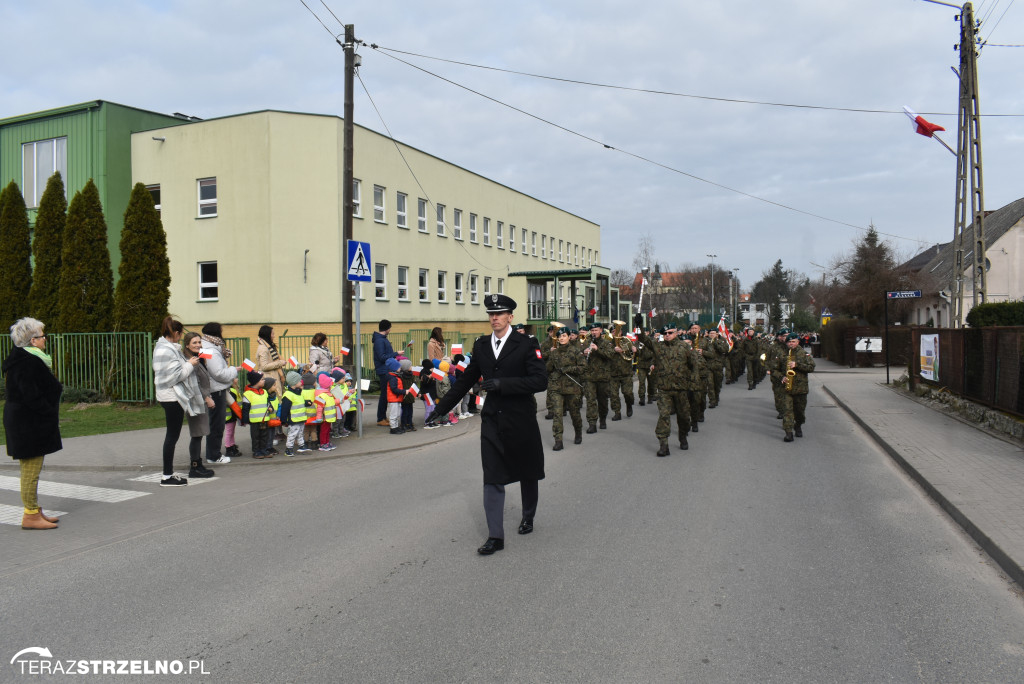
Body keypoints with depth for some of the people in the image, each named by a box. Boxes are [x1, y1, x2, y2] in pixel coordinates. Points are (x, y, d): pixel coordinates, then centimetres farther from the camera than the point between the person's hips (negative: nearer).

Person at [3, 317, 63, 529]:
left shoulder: (22, 358, 14)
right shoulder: (28, 362, -20)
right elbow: (32, 397, -24)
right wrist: (51, 414, -16)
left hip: (23, 422, 11)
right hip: (30, 423, -11)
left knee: (30, 470, 16)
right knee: (31, 470, -3)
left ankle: (35, 511, 25)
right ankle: (30, 515, 4)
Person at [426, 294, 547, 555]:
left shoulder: (526, 344, -8)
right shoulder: (481, 345, 6)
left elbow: (540, 381, -17)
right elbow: (465, 380, 15)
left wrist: (503, 383, -23)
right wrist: (441, 407, 17)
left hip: (521, 420, -3)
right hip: (492, 421, 3)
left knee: (527, 472, 16)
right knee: (492, 478, -1)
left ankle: (528, 516, 40)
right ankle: (495, 536, 3)